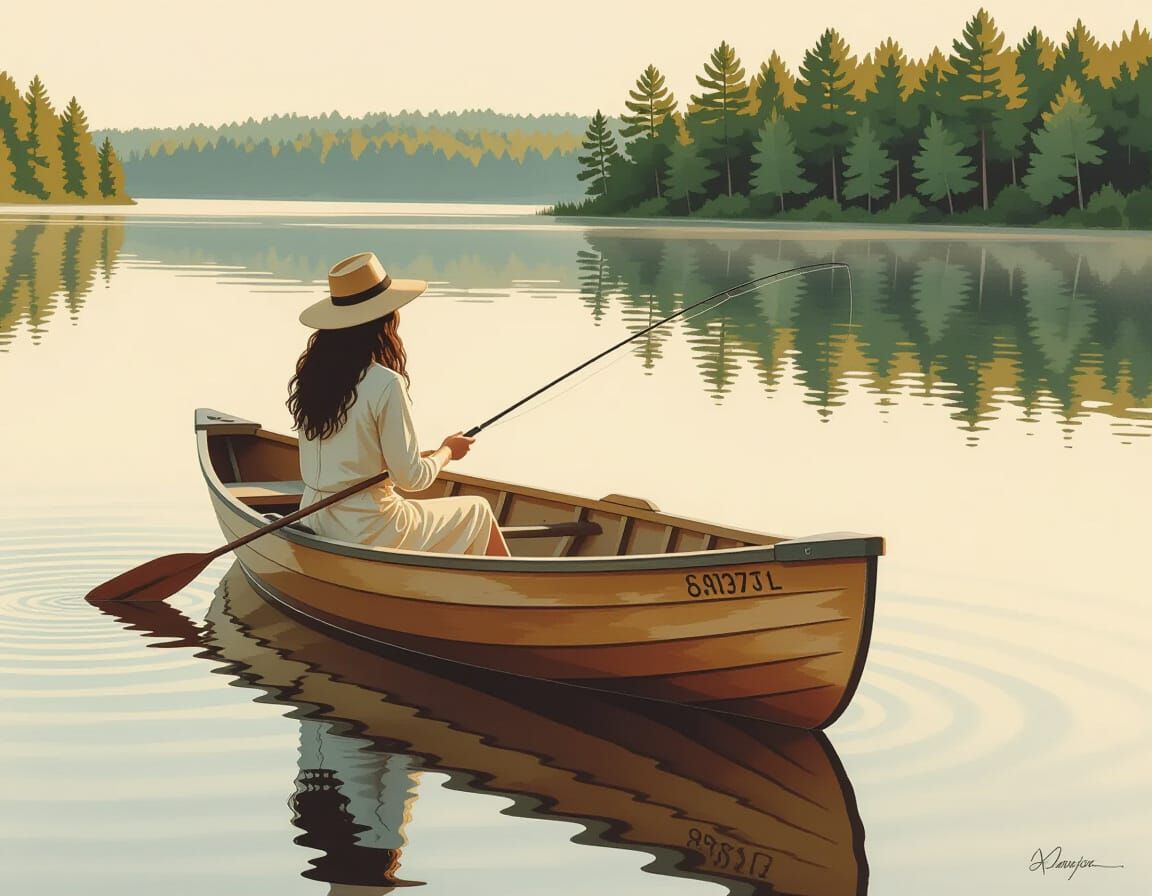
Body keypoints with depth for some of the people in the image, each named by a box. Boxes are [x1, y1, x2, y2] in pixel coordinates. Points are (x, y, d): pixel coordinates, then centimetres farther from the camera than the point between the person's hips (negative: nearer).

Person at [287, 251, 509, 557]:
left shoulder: (311, 374, 2)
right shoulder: (385, 385, -20)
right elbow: (412, 478, -15)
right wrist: (447, 451, 4)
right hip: (368, 530, -8)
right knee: (478, 512, 14)